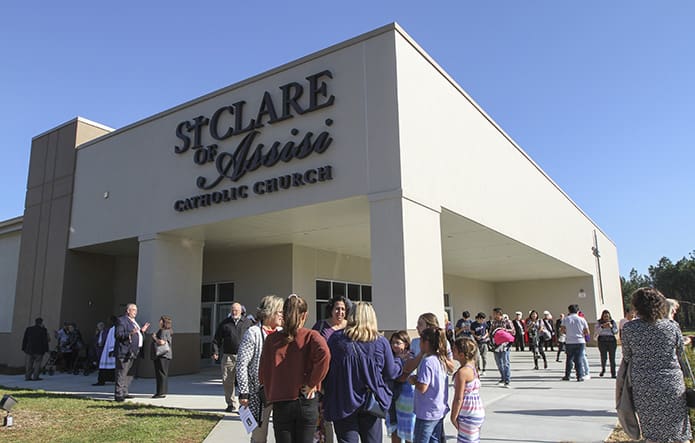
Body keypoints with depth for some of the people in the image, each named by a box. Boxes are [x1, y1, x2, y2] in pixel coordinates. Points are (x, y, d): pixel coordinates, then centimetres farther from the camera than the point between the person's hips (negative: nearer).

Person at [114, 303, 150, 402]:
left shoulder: (133, 321, 21)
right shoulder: (121, 320, -9)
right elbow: (118, 335, -18)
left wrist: (142, 331, 15)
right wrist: (130, 334, -29)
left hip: (132, 352, 10)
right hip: (124, 352, -10)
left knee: (129, 374, 14)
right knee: (121, 374, -7)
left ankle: (124, 392, 23)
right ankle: (118, 394, -3)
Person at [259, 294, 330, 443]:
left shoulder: (271, 339, -1)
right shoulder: (311, 336, -5)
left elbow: (263, 372, 1)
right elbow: (324, 354, -25)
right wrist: (312, 383, -14)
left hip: (280, 403, 1)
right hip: (307, 402, -1)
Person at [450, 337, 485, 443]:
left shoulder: (462, 372, -21)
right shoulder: (472, 367, 6)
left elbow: (458, 399, -19)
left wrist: (453, 417, -10)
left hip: (469, 415, -9)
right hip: (478, 412, 9)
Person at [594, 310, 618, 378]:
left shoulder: (613, 322, 8)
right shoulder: (599, 322, 4)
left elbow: (616, 331, 3)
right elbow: (596, 332, -5)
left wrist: (611, 327, -15)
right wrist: (602, 326, -19)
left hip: (611, 340, 1)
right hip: (602, 341, -1)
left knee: (612, 358, -4)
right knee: (603, 357, -5)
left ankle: (613, 373, 3)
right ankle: (603, 369, 23)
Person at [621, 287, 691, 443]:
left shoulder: (629, 328, -7)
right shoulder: (672, 326, -4)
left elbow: (626, 357, -1)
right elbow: (680, 352, 8)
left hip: (644, 387, -1)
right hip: (672, 384, 1)